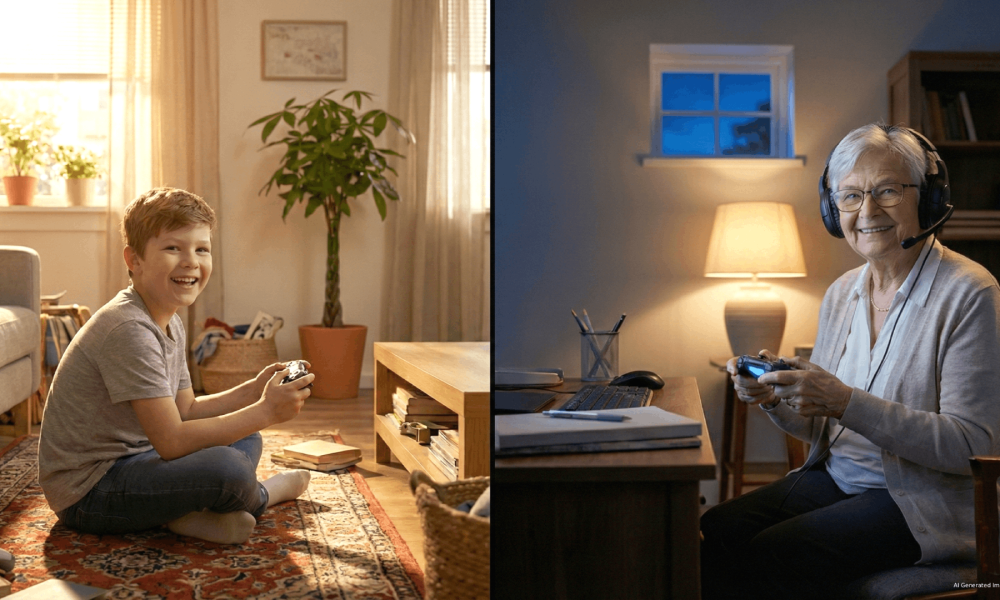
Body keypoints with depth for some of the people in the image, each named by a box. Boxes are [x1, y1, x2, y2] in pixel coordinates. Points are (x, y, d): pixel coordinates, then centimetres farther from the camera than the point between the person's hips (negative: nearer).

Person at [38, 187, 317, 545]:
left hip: (127, 461, 11)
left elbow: (186, 410, 15)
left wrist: (253, 390, 1)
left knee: (246, 441, 15)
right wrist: (265, 411, -21)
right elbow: (172, 441, -26)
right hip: (86, 494, -11)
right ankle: (263, 495, 6)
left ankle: (190, 514, -8)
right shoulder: (129, 329, -24)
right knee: (226, 467, -30)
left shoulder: (171, 324, 9)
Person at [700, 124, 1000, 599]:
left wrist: (845, 402, -26)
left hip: (925, 501, -6)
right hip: (835, 479, 7)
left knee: (768, 557, -24)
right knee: (710, 534, -14)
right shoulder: (841, 294, 9)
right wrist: (775, 399, -8)